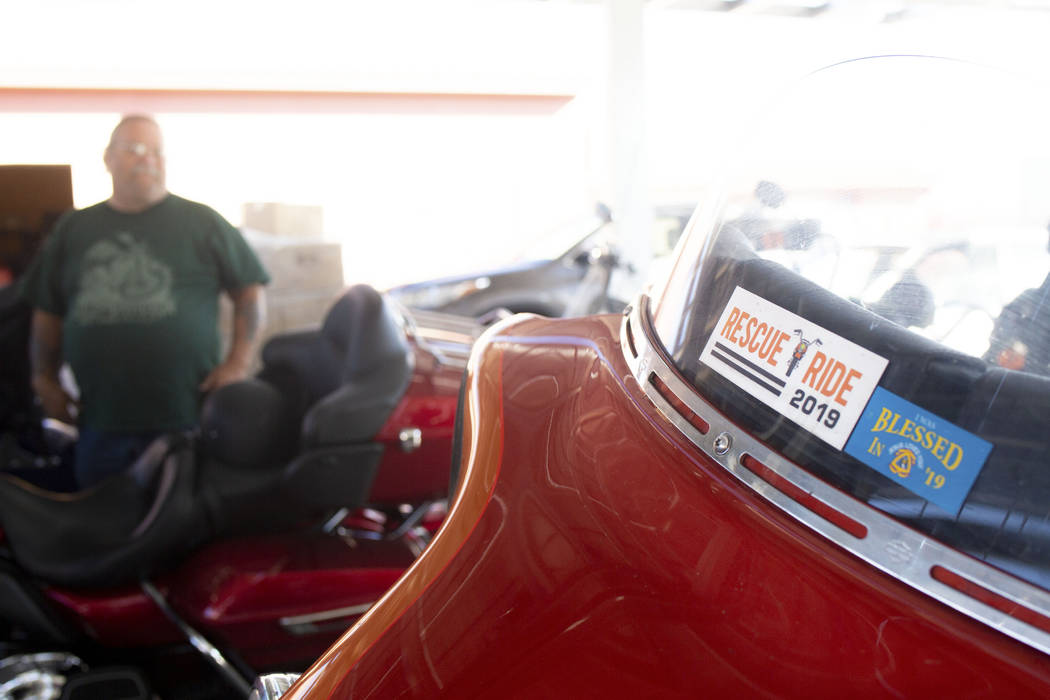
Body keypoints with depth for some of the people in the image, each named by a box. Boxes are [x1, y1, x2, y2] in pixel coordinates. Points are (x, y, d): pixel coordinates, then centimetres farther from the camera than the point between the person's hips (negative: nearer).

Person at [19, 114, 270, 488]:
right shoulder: (73, 229, 13)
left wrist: (238, 363, -6)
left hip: (187, 418, -3)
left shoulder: (202, 223, 4)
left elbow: (249, 290, 3)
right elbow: (47, 312, 18)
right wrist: (45, 379, 10)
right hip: (100, 422, 3)